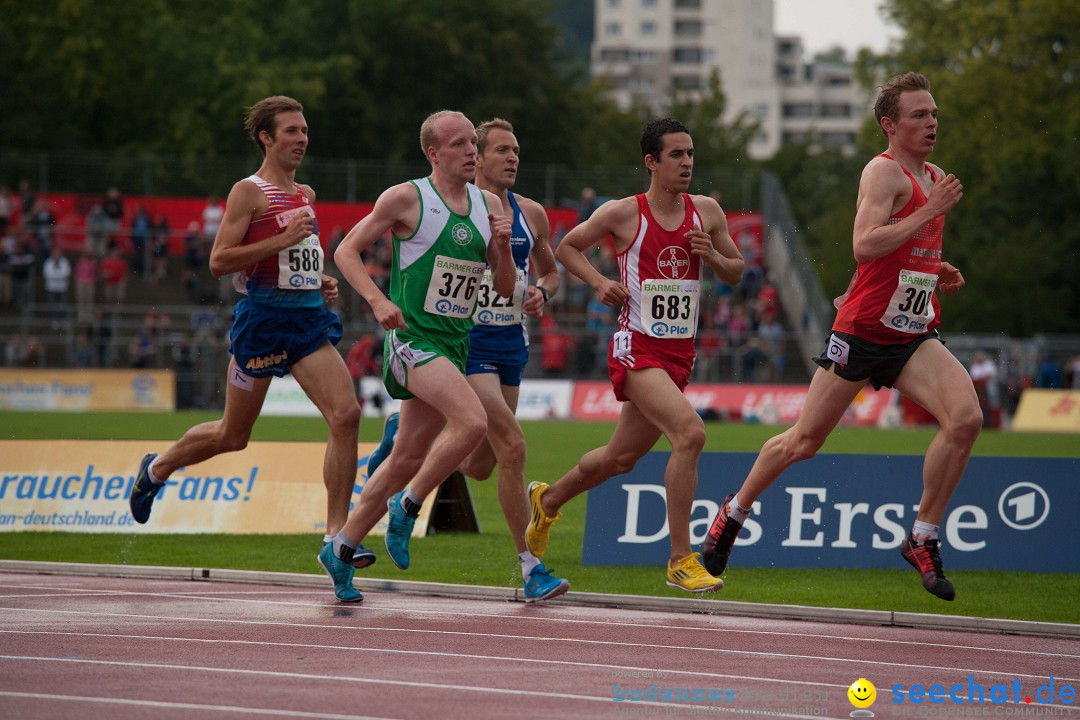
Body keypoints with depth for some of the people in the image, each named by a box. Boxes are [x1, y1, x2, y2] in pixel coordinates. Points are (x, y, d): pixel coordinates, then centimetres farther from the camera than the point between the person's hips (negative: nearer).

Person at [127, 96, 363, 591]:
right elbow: (219, 261, -15)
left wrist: (320, 282, 12)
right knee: (233, 435, 6)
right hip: (264, 316, -6)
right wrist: (284, 239, -20)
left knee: (346, 414, -14)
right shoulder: (249, 192, -7)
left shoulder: (306, 195, 17)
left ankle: (335, 535, -12)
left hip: (309, 318, 6)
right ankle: (156, 468, 35)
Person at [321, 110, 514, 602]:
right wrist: (376, 299, -17)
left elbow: (505, 288, 14)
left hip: (454, 345, 7)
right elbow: (346, 251, -2)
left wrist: (503, 246, -5)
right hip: (411, 336, -7)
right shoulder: (407, 198, -6)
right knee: (472, 421, -27)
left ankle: (341, 551, 22)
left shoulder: (488, 205, 11)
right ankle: (406, 507, -8)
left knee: (409, 459, 9)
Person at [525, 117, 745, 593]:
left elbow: (735, 273, 15)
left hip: (679, 352, 6)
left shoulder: (707, 212, 6)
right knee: (690, 433, -27)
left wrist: (713, 255, -6)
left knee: (621, 457, 19)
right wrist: (600, 283, -8)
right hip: (637, 347, -6)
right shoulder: (623, 214, -6)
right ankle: (681, 560, -22)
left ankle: (547, 501, 47)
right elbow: (567, 247, 8)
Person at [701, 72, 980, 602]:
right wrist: (932, 210, -27)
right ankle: (735, 512, 30)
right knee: (804, 441, 4)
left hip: (915, 335, 6)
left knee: (966, 418, -19)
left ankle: (923, 539, -8)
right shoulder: (884, 172, -12)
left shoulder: (935, 178, 15)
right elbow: (865, 246, -28)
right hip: (862, 331, -6)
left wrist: (937, 276, 11)